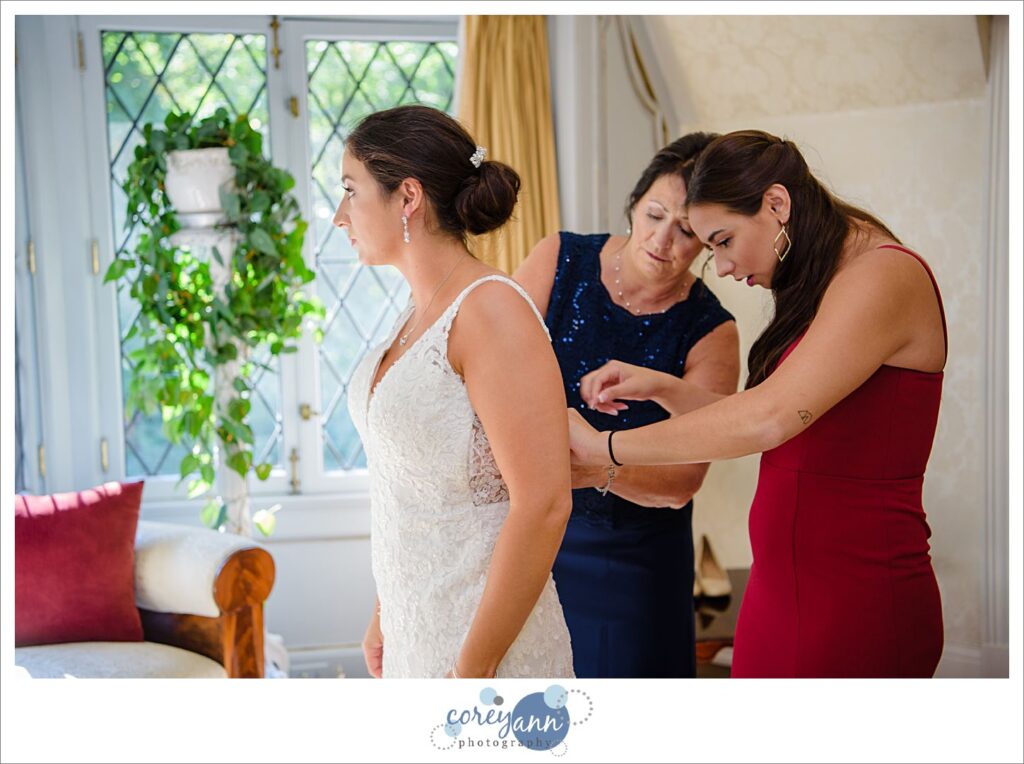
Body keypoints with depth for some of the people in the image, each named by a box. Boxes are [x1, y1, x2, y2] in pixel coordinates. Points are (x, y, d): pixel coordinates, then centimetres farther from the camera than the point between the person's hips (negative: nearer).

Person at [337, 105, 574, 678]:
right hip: (415, 629, 8)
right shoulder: (420, 314, 8)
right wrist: (385, 616, 17)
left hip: (489, 639, -8)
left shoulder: (491, 310, -18)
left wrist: (473, 671, -20)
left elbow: (543, 504, -23)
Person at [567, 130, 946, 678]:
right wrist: (665, 389, 8)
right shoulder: (822, 288, 16)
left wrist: (603, 446, -19)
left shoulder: (885, 276, -15)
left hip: (856, 605, -8)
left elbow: (768, 420, -25)